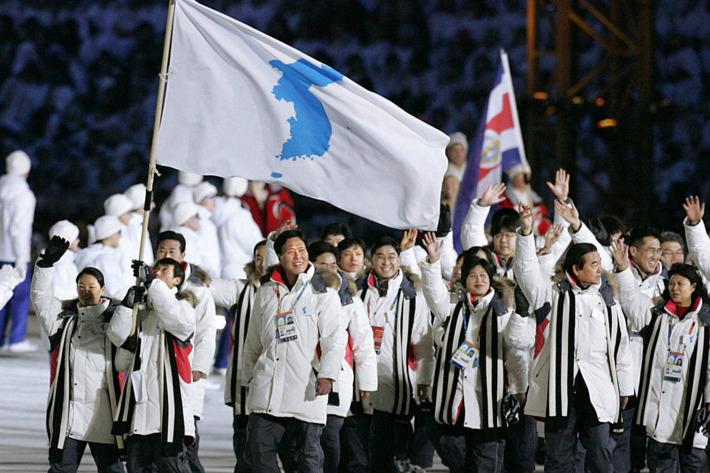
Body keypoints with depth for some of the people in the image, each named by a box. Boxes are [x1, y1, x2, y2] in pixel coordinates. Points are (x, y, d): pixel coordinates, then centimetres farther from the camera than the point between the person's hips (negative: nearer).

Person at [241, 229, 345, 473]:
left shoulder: (323, 291, 0)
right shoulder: (266, 292, 14)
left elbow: (334, 338, -8)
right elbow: (253, 341, 22)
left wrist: (328, 374, -20)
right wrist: (248, 377, 23)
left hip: (306, 386, -4)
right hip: (267, 387, 4)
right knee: (259, 451, -1)